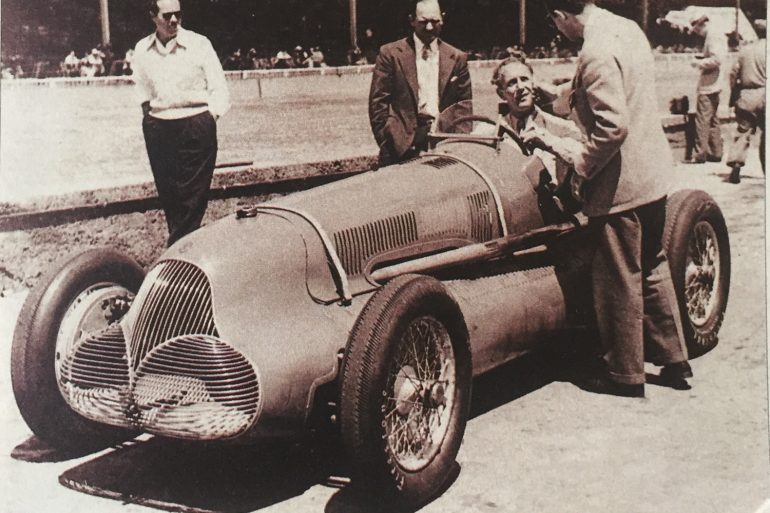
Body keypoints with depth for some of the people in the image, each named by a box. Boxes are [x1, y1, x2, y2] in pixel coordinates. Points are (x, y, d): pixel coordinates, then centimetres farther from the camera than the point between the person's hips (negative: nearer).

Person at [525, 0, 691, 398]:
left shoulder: (595, 52, -22)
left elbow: (613, 127, -27)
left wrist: (580, 167, -15)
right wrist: (565, 92, 28)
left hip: (620, 184, -9)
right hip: (653, 171, 9)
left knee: (619, 282, 4)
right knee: (652, 268, 20)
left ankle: (624, 374, 18)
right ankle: (673, 359, 30)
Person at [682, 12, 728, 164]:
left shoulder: (713, 35, -15)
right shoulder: (718, 34, 16)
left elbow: (717, 59, -24)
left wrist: (700, 63, -14)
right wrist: (702, 59, 12)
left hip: (708, 86, -11)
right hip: (714, 85, 11)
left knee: (702, 120, -8)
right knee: (712, 120, 15)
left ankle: (699, 154, -6)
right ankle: (716, 153, 19)